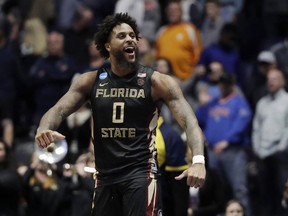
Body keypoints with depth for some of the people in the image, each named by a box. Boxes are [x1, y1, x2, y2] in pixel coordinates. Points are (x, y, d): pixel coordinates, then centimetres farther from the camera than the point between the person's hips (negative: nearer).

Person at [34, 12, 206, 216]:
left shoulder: (156, 81, -5)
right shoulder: (91, 81, 6)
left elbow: (189, 121, -11)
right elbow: (60, 109, -1)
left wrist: (198, 160, -30)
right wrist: (45, 129, -26)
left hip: (141, 174, -4)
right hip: (105, 176, 5)